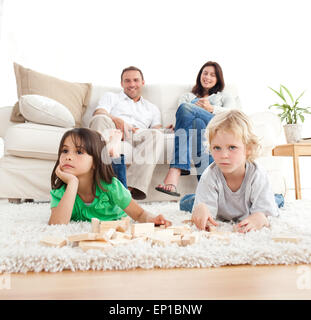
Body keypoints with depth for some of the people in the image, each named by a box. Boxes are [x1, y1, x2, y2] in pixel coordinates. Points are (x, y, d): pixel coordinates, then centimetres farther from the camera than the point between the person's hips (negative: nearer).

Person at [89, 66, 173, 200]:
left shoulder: (152, 108, 35)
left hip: (138, 137, 1)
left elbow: (156, 129, 21)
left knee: (157, 135, -31)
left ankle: (135, 186, -47)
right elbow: (98, 114, 9)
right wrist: (116, 120, -13)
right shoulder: (111, 97, 30)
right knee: (100, 119, -33)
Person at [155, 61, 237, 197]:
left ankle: (174, 173, -49)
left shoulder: (225, 97, 33)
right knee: (197, 122, -37)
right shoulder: (187, 96, 37)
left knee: (185, 108, -30)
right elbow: (181, 113, 15)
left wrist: (211, 108, -8)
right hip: (196, 129, 2)